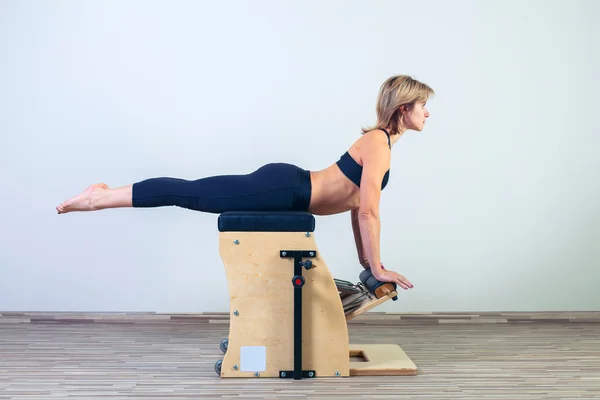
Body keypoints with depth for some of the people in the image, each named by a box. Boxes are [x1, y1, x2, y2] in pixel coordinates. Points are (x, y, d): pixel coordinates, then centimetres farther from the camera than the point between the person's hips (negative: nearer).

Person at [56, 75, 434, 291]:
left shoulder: (380, 140, 14)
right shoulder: (378, 145, -16)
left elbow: (356, 201, 21)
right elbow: (368, 211, -21)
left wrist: (364, 257, 19)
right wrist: (377, 268, -14)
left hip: (286, 187, 8)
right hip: (282, 188, -8)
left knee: (192, 194, 11)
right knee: (191, 193, -6)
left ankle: (104, 194, 17)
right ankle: (101, 198, -1)